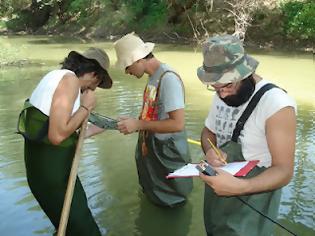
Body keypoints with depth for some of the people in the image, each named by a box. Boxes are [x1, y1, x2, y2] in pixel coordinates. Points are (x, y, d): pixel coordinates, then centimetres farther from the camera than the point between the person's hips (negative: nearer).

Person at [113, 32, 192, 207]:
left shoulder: (168, 78, -24)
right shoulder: (153, 76, 3)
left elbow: (177, 124, -29)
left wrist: (139, 124, -24)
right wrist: (134, 123, 3)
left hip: (167, 156, -9)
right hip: (150, 151, 9)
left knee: (169, 203, 12)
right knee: (152, 196, 28)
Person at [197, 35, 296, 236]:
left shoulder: (277, 105, -27)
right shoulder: (222, 96, -2)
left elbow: (284, 171, -25)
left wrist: (240, 187, -42)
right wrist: (209, 151, -14)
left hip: (251, 200, -7)